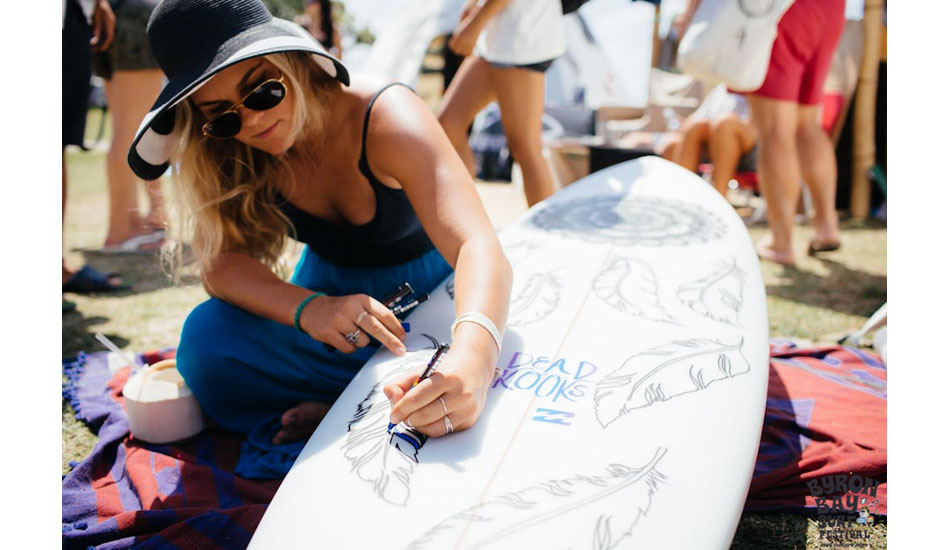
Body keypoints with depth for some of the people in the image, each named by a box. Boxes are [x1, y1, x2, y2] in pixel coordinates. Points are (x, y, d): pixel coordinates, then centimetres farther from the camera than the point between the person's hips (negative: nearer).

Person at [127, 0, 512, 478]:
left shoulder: (387, 118, -28)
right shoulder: (227, 154, -13)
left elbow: (477, 247, -40)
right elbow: (222, 263, -21)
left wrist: (470, 360, -61)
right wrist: (309, 309, -43)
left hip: (427, 291, -2)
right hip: (329, 290, 3)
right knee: (207, 340, -24)